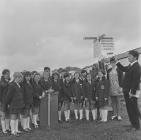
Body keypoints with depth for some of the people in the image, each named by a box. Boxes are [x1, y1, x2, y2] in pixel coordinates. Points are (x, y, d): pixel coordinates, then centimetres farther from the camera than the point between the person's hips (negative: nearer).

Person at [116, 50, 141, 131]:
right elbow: (124, 69, 29)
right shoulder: (131, 66, 11)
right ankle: (133, 124, 33)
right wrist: (117, 62, 17)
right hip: (127, 91, 10)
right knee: (129, 108, 18)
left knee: (133, 109, 0)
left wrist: (132, 92, -23)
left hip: (132, 91, -10)